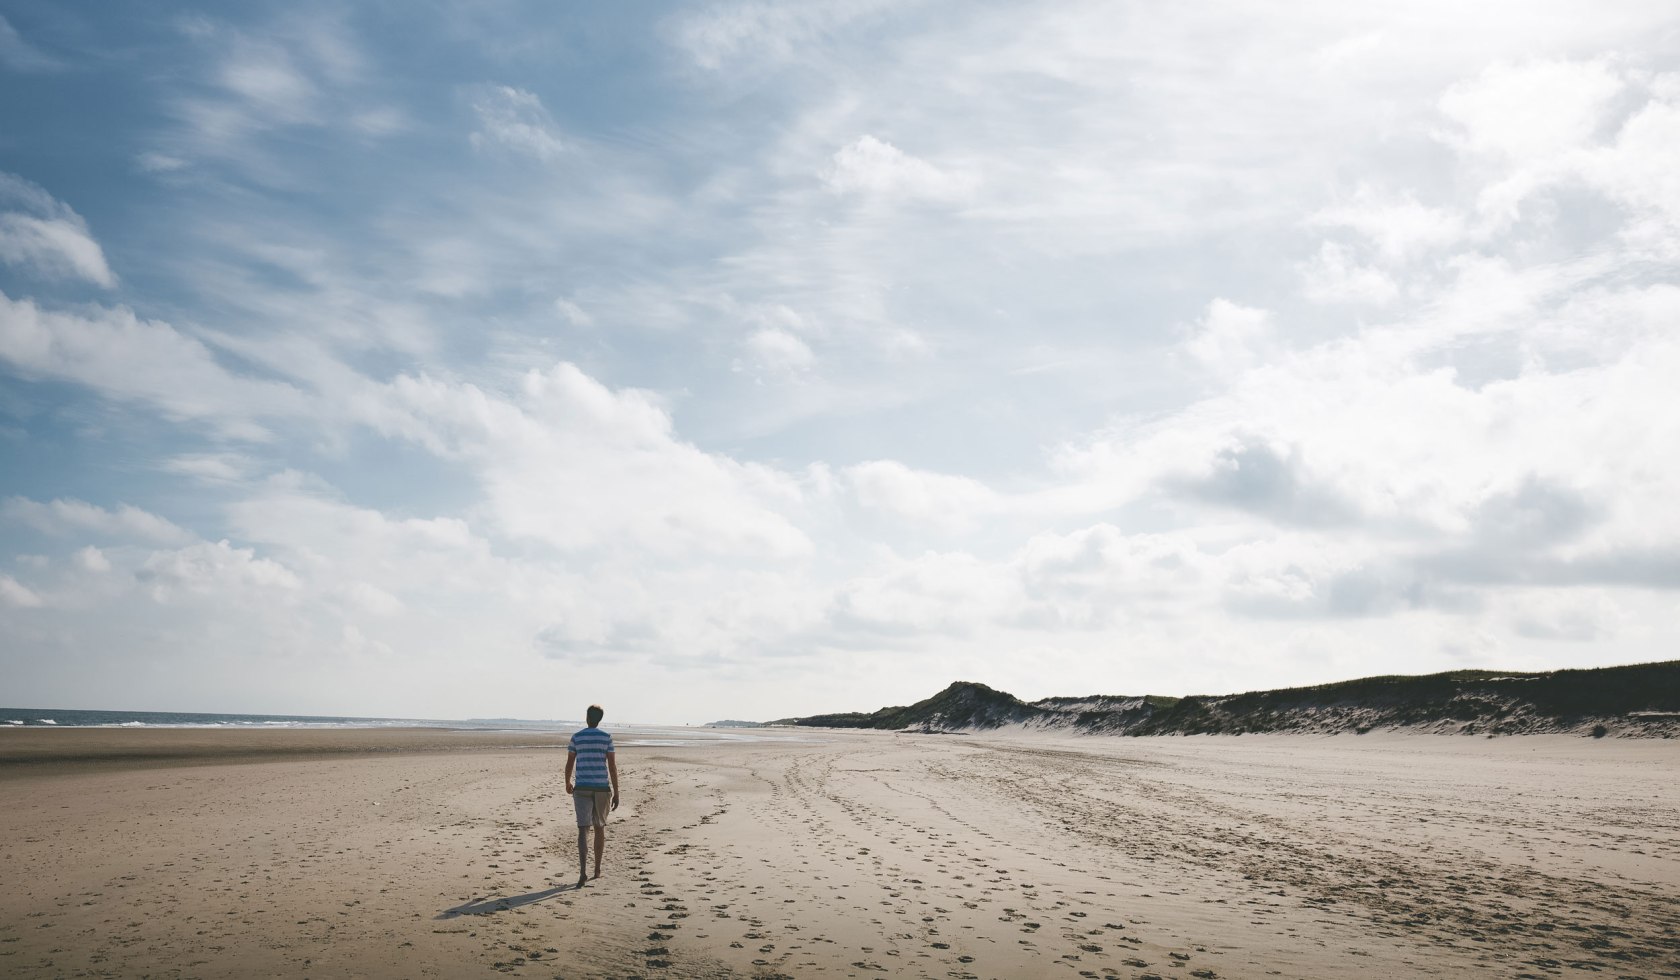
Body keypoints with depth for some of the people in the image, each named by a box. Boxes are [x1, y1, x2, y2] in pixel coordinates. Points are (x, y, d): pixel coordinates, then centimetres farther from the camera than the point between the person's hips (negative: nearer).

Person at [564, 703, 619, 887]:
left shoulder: (576, 737, 0)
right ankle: (597, 869, 26)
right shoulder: (606, 738, -2)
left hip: (582, 788, -1)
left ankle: (583, 871, -22)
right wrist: (616, 793, -1)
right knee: (600, 827, 17)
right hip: (602, 788, 1)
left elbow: (569, 764, 5)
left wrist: (567, 783, 24)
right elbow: (612, 766, -5)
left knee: (583, 830, -5)